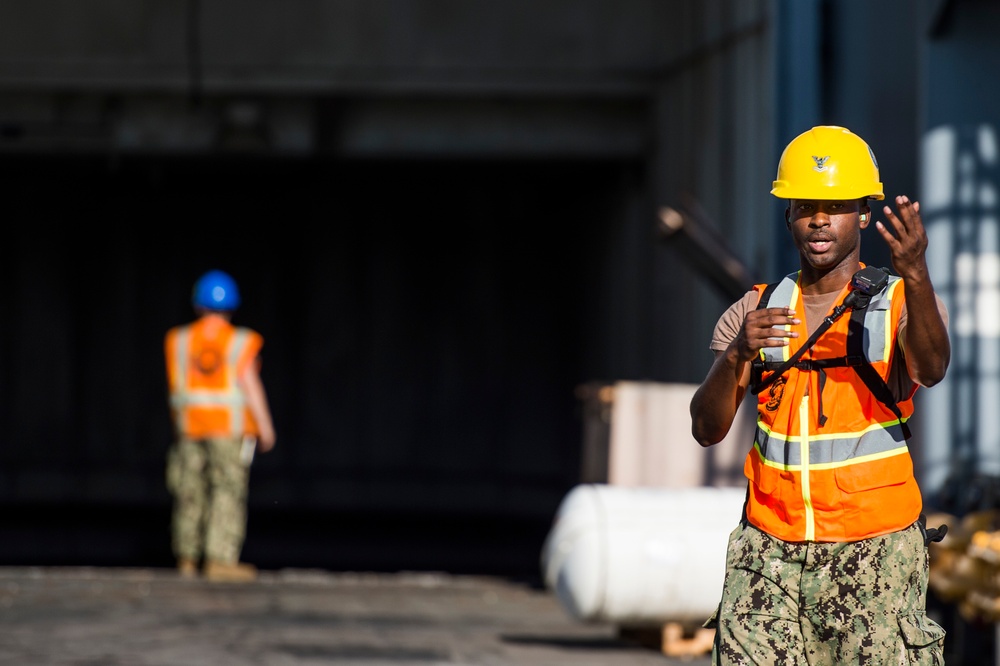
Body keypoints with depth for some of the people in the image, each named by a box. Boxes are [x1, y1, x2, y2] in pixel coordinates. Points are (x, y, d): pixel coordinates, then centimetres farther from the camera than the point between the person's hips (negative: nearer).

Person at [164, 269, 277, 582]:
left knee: (191, 490, 11)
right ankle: (220, 560, -11)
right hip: (231, 425, -4)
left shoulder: (179, 341, 3)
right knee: (228, 490, -4)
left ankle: (187, 559, 16)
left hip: (189, 424, 4)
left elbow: (176, 384, 7)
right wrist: (266, 427, -4)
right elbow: (250, 386, -10)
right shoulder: (240, 343, -7)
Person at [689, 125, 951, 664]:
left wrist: (914, 274, -39)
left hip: (874, 551, -3)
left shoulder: (901, 302, 0)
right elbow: (706, 430, 1)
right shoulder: (755, 312, 10)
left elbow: (931, 369, -22)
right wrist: (736, 355, -18)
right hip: (770, 553, 3)